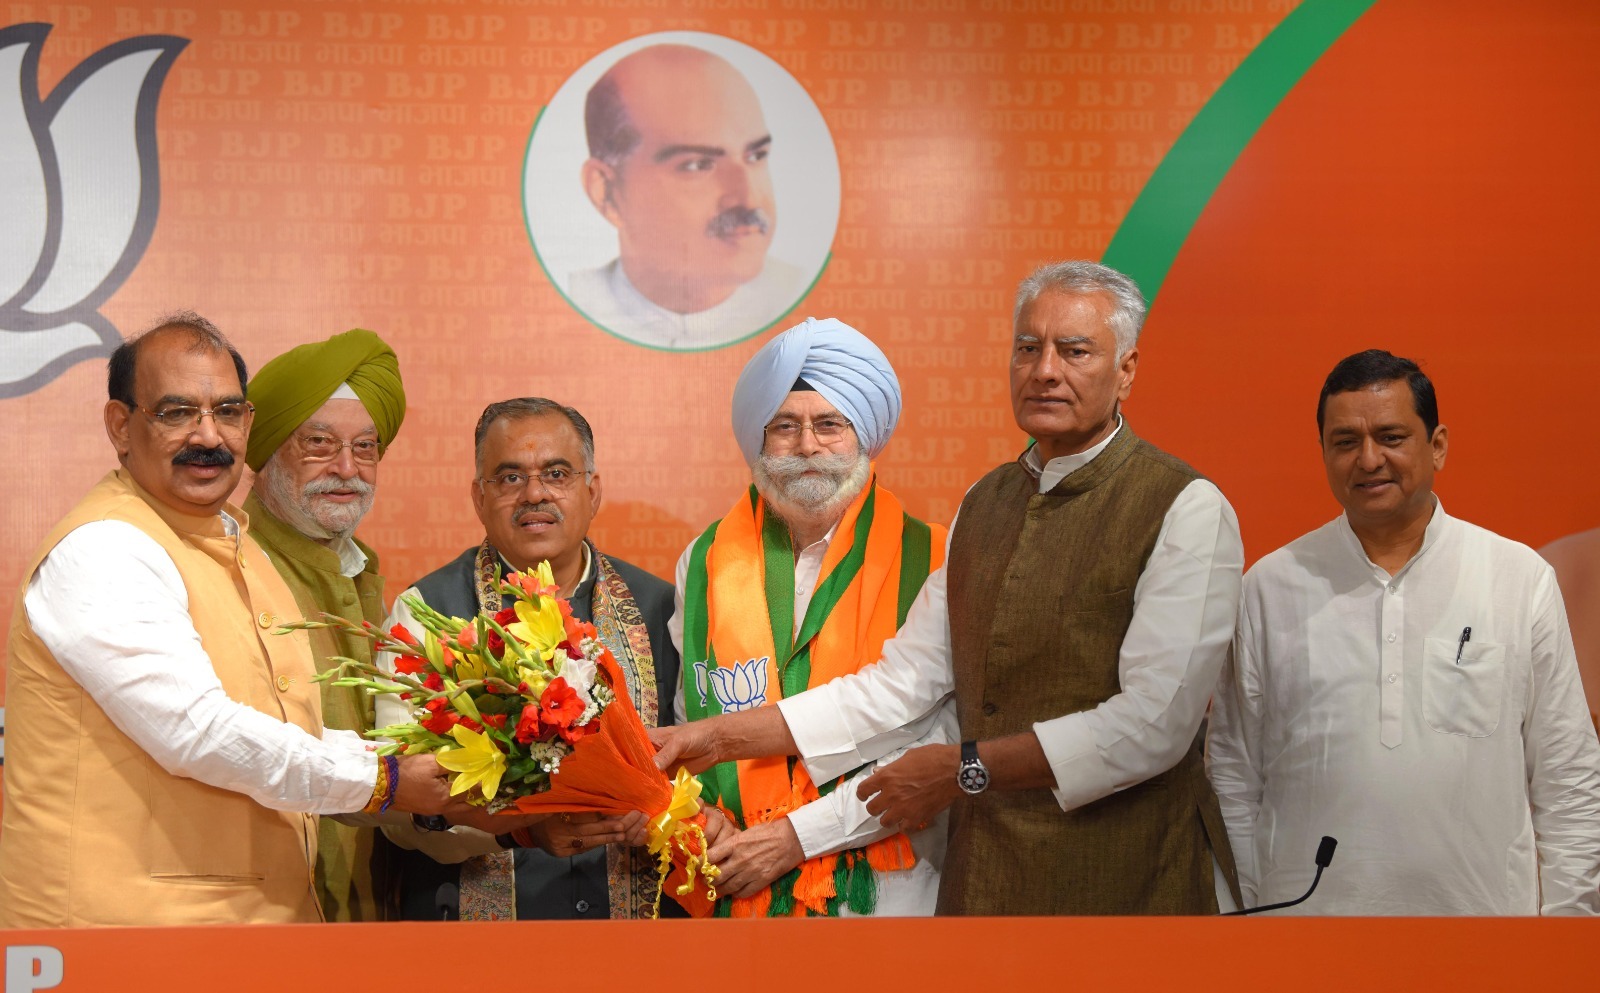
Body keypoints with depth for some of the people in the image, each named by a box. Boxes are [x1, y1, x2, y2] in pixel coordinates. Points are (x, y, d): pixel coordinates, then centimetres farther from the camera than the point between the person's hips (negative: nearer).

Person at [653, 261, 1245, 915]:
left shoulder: (1188, 511, -11)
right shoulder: (985, 504, 10)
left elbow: (1154, 723, -19)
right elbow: (902, 684, 8)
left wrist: (967, 769, -15)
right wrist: (723, 737, 1)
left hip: (1123, 880, -5)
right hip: (983, 870, 6)